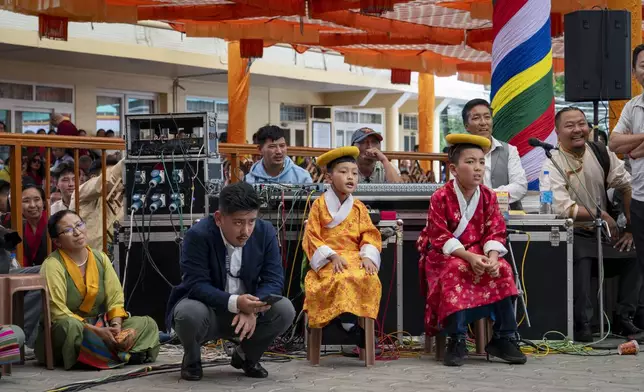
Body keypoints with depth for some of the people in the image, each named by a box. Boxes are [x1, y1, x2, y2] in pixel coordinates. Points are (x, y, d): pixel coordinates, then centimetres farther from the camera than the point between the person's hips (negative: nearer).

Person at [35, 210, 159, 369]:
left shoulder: (100, 258, 6)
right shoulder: (53, 265, -14)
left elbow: (115, 299, 2)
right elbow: (58, 312, -22)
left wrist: (116, 326, -18)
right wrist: (97, 331, -25)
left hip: (100, 327, 7)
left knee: (148, 324, -6)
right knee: (71, 326, -40)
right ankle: (124, 355, -27)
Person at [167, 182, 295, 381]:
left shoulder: (265, 232, -11)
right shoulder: (198, 235, -22)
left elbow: (274, 279, -13)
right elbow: (197, 285, -26)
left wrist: (252, 310, -33)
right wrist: (235, 303, -42)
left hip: (248, 309, 3)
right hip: (207, 308, -3)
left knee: (285, 310, -23)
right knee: (189, 312, -37)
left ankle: (246, 356, 7)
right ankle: (192, 360, 0)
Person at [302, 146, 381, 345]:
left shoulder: (359, 208, 14)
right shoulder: (320, 205, 5)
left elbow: (370, 236, 8)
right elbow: (312, 237, -1)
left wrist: (368, 256, -13)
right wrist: (332, 256, -14)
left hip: (355, 257, 3)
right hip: (328, 261, -3)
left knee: (370, 279, -31)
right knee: (341, 280, -37)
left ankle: (362, 320, -22)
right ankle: (349, 322, -31)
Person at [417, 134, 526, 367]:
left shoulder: (488, 196, 1)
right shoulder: (441, 198, -13)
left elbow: (495, 233, -3)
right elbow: (441, 238, -17)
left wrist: (492, 257, -25)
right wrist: (469, 257, -30)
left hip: (479, 254, 4)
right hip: (445, 256, -4)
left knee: (503, 270, -21)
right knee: (455, 272, -35)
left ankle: (504, 338, -12)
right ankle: (457, 341, -29)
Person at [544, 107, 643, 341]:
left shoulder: (601, 154, 6)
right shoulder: (552, 164, -10)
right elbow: (563, 208, -22)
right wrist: (602, 215, -19)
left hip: (602, 233, 6)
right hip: (570, 234, -6)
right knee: (581, 257, -34)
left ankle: (624, 320, -1)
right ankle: (581, 325, -24)